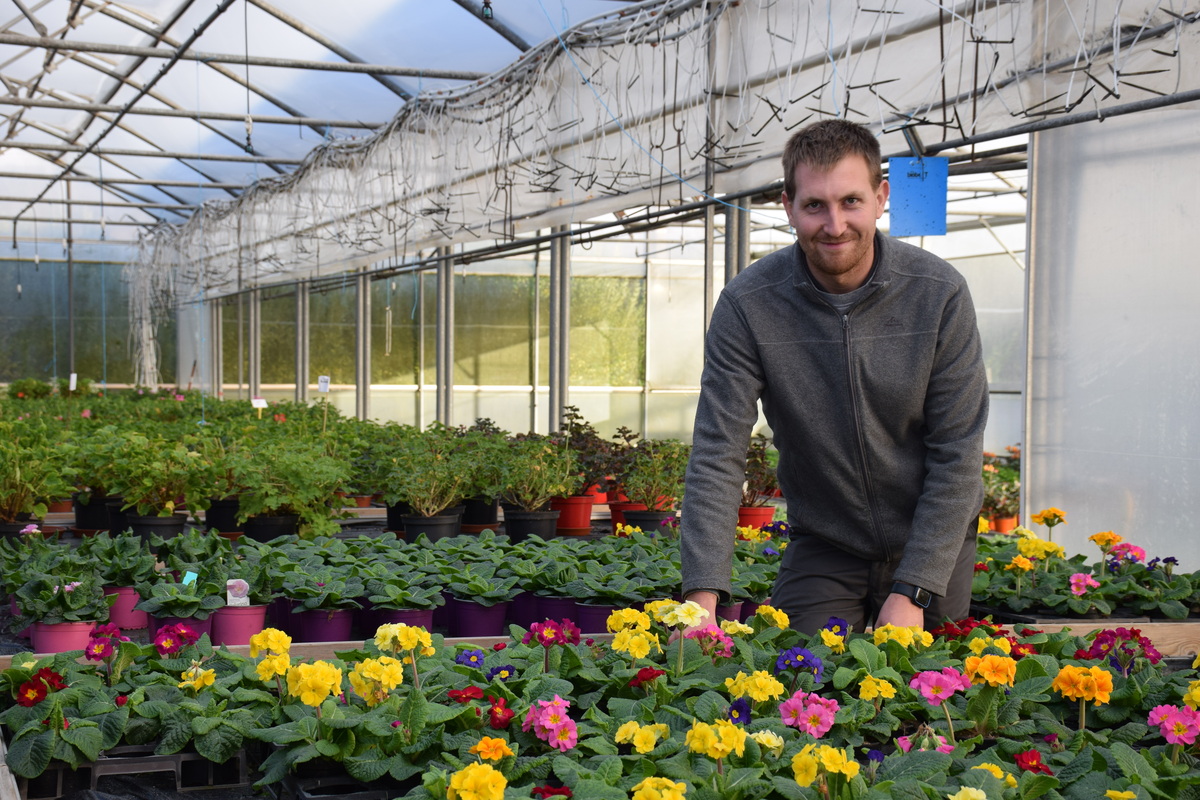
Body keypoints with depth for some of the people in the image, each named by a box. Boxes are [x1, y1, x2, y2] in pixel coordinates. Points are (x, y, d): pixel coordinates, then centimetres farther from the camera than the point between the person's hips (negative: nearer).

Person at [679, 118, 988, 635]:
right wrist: (704, 597, -28)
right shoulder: (748, 304, -15)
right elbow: (717, 455, -17)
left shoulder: (939, 293, -15)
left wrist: (913, 592, -17)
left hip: (934, 542, 0)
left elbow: (957, 455, -12)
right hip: (822, 550, 0)